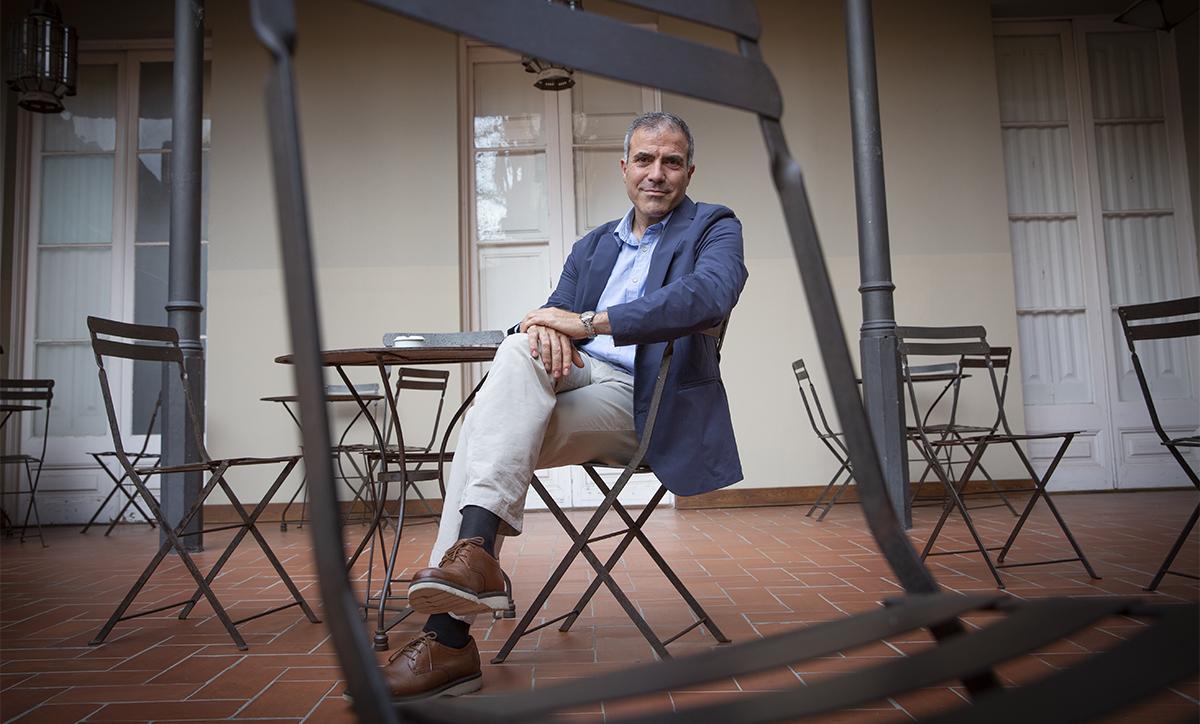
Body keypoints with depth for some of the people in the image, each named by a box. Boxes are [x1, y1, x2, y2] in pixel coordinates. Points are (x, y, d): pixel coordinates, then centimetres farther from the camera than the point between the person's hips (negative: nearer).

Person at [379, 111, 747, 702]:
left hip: (638, 404, -5)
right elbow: (556, 313, 12)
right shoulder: (592, 245, 24)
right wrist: (550, 330, -16)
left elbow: (708, 297, -17)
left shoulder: (715, 228, 6)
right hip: (576, 379, 5)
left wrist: (589, 323, -24)